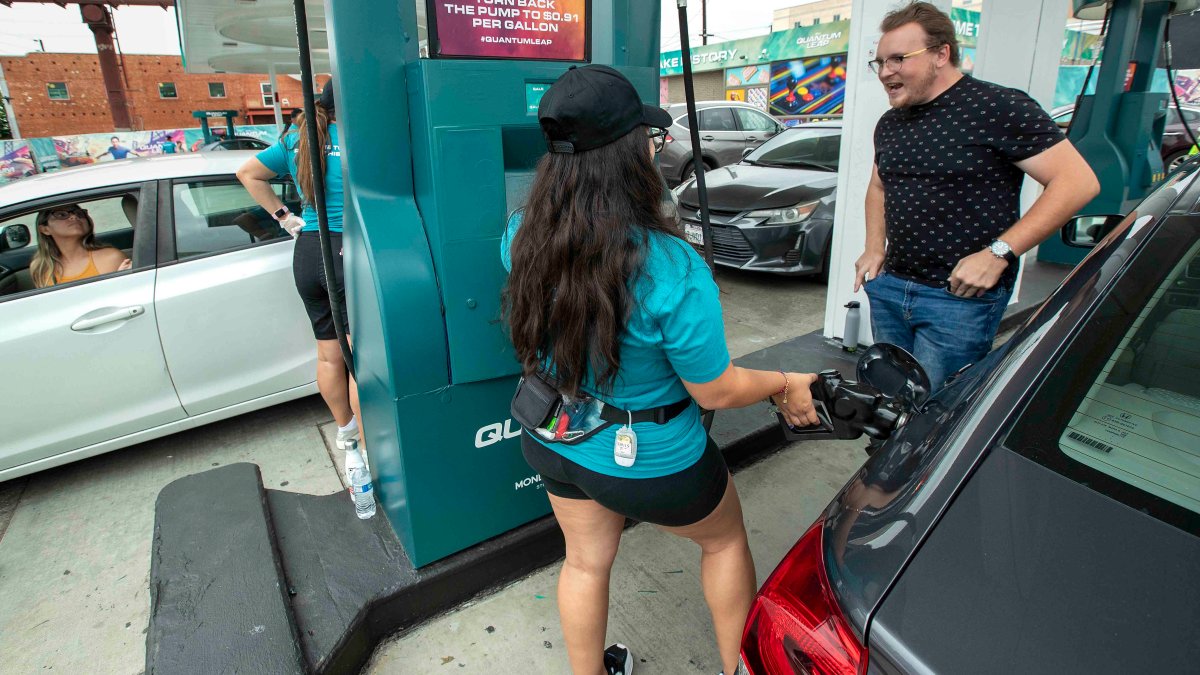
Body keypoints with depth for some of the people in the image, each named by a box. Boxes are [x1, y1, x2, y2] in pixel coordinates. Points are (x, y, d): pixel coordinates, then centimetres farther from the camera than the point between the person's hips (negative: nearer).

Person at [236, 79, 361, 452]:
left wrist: (284, 217, 13)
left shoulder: (295, 140, 11)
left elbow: (248, 173, 18)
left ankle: (345, 428, 36)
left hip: (306, 253, 7)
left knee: (329, 355, 17)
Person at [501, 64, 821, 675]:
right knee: (725, 538, 27)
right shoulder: (672, 270, -33)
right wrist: (787, 386, -1)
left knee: (586, 561, 28)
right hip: (650, 462, -4)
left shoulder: (520, 237, -16)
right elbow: (715, 391, -20)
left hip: (552, 441, 5)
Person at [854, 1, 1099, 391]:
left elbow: (1078, 182, -14)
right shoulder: (889, 124, 12)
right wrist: (875, 247, 11)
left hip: (961, 297, -7)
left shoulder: (997, 108, -11)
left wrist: (998, 253, -21)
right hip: (888, 286, 7)